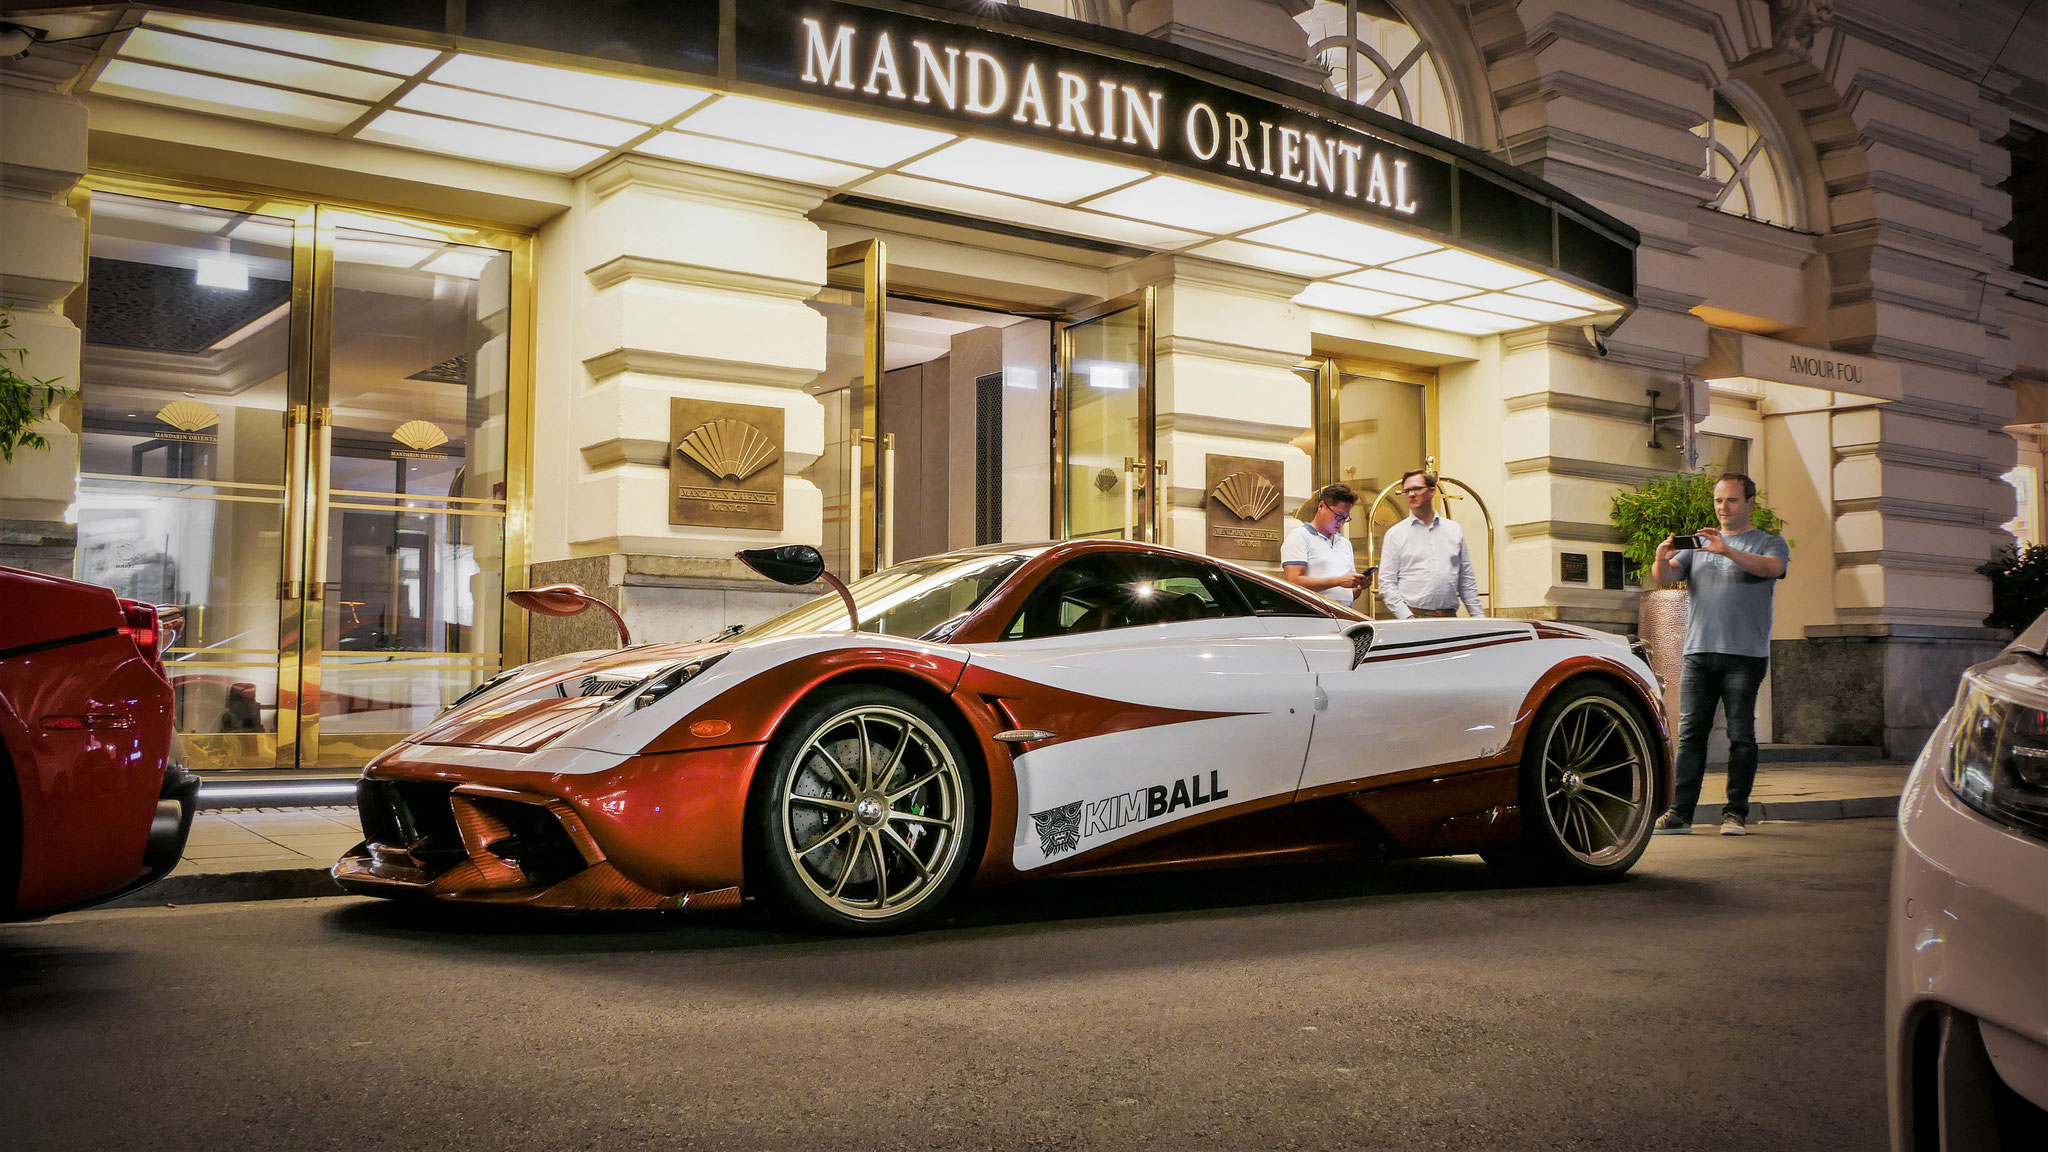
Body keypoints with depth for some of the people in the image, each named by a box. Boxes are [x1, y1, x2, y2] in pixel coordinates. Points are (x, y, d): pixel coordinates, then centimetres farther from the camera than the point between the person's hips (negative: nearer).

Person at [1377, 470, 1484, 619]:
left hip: (1449, 618, 3)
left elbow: (1467, 581, 17)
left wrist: (1479, 617, 8)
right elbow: (1387, 584, 2)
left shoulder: (1455, 531, 17)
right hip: (1413, 616, -2)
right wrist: (1407, 618, -10)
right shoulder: (1395, 534, 8)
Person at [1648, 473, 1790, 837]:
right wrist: (1662, 559, -17)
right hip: (1698, 653, 3)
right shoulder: (1697, 544, 20)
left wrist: (1728, 551, -29)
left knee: (1741, 735, -3)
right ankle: (1680, 811, 0)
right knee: (1690, 732, 0)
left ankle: (1736, 813, 2)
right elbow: (1663, 577, 7)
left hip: (1744, 655, -3)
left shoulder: (1769, 543, 9)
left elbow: (1771, 567, -14)